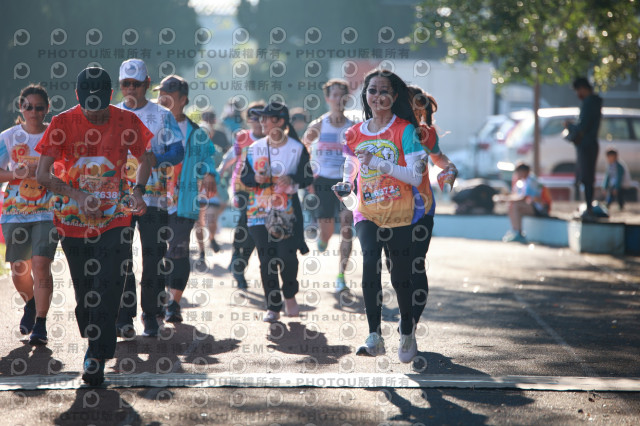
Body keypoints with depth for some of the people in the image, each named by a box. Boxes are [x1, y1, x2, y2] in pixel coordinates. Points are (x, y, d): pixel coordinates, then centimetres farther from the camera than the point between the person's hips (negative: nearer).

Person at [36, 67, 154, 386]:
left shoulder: (126, 122, -3)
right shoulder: (63, 123, -7)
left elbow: (146, 159, 13)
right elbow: (42, 174, -11)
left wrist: (138, 189, -7)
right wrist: (75, 194, -27)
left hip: (115, 221, -1)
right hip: (74, 223, 1)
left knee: (107, 293, -12)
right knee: (84, 295, 8)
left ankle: (96, 359, -8)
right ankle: (93, 345, 30)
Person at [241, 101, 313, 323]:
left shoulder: (297, 148, 0)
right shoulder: (255, 148, 9)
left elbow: (308, 177, 1)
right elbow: (245, 177, 12)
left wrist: (292, 179, -19)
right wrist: (256, 178, -10)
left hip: (287, 209, -3)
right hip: (260, 210, 3)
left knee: (287, 256, -11)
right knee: (266, 260, -1)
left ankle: (290, 295, 18)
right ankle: (273, 306, 9)